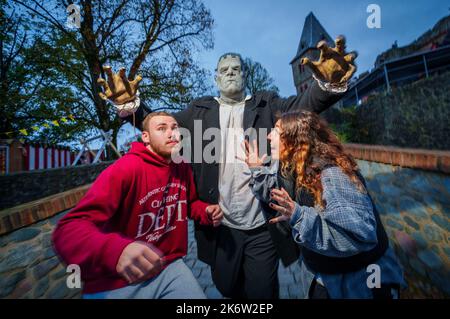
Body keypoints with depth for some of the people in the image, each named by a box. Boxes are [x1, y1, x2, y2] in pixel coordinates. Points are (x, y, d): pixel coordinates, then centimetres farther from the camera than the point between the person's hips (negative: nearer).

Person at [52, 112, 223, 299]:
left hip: (169, 268, 5)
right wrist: (115, 250, -45)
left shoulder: (183, 168, 0)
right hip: (117, 285, -4)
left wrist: (206, 212, -5)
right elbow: (68, 229, -25)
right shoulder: (126, 168, -20)